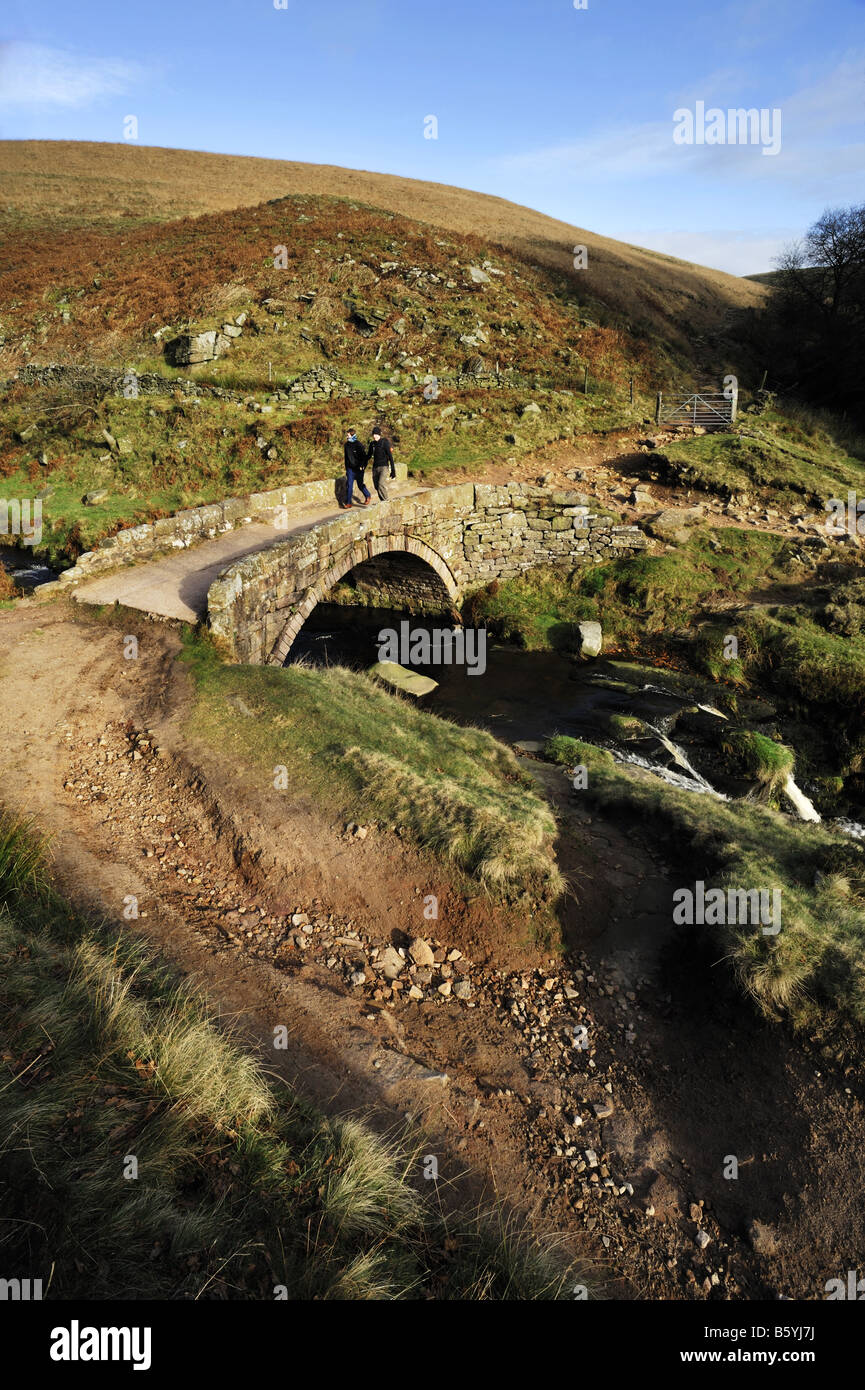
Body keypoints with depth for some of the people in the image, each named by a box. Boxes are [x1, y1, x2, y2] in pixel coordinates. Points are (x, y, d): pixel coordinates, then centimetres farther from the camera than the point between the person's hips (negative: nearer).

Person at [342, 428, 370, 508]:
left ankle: (367, 496, 32)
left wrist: (362, 466, -17)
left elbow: (364, 457, -9)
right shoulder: (346, 445, 6)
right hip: (350, 468, 4)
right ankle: (348, 503, -3)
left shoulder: (358, 445, -10)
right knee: (349, 485, -5)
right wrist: (346, 468, 16)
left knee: (360, 485, 7)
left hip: (358, 469, -4)